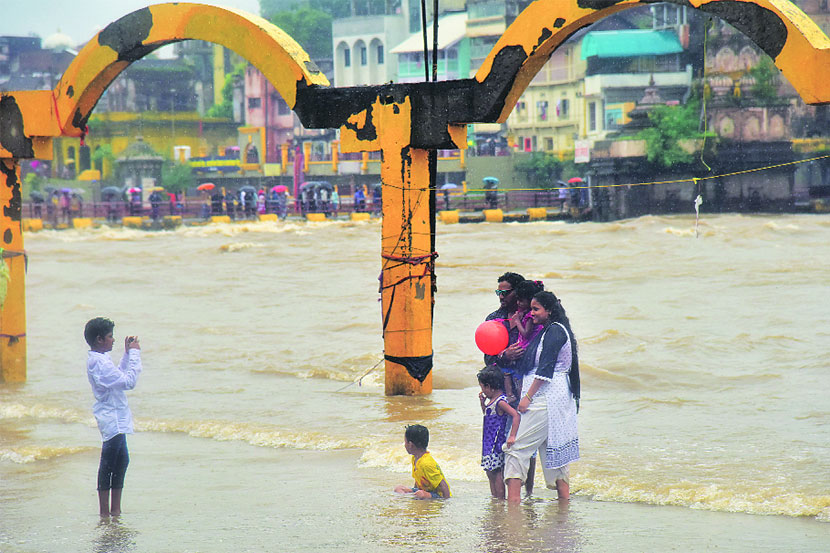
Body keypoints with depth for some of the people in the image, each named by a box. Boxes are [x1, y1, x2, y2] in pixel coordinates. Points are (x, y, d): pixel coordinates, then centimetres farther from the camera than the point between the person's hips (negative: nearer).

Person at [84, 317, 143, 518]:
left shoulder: (96, 360, 12)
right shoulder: (100, 363, -22)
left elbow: (118, 375, 25)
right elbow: (129, 381, -24)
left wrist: (128, 353, 17)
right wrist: (134, 353, -17)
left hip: (116, 419, 11)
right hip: (112, 420, -11)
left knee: (121, 460, 15)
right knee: (108, 464, -5)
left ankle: (115, 509, 21)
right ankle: (105, 511, -1)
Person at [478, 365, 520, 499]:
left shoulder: (500, 402, -19)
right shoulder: (492, 400, 11)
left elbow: (515, 415, -29)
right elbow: (487, 414, 29)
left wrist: (512, 436, -34)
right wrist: (483, 402, 11)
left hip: (497, 443, -10)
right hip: (489, 443, 10)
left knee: (496, 473, -5)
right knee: (490, 473, 14)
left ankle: (500, 499, 0)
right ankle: (495, 498, 21)